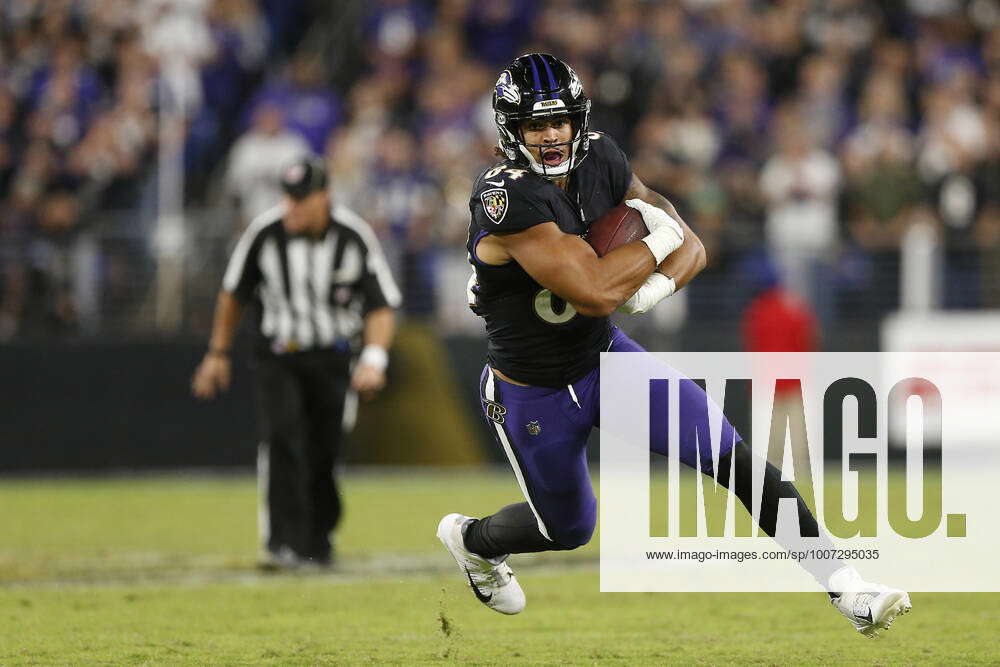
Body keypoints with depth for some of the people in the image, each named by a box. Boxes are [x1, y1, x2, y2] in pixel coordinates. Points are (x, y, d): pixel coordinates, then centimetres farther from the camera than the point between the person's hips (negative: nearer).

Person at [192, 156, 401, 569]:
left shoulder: (355, 237, -13)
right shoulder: (265, 233, -11)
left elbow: (382, 307, -9)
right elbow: (234, 292, 5)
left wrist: (374, 358, -25)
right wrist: (218, 353, 8)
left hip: (334, 360, 0)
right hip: (279, 356, 0)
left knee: (325, 453, 1)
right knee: (281, 438, -20)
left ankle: (317, 542, 21)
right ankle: (284, 542, -25)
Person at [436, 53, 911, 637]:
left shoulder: (600, 162, -9)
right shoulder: (506, 198, -31)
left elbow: (692, 250, -2)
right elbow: (594, 292, -38)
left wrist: (657, 286, -25)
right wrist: (660, 239, -22)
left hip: (605, 356, 5)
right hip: (536, 399, -5)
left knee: (735, 458, -8)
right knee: (569, 531, 17)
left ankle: (848, 590, -5)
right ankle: (471, 539, 50)